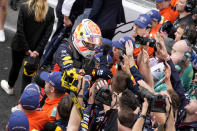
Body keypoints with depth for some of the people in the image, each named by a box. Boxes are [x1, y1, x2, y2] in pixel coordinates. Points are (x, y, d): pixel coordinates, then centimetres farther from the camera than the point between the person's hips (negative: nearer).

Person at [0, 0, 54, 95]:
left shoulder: (24, 8, -21)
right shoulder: (50, 12, -16)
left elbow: (20, 31, -19)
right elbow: (47, 34, -15)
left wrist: (27, 49, -13)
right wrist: (38, 50, -11)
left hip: (19, 46, 0)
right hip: (36, 48, 0)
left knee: (16, 66, 23)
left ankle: (10, 87, 47)